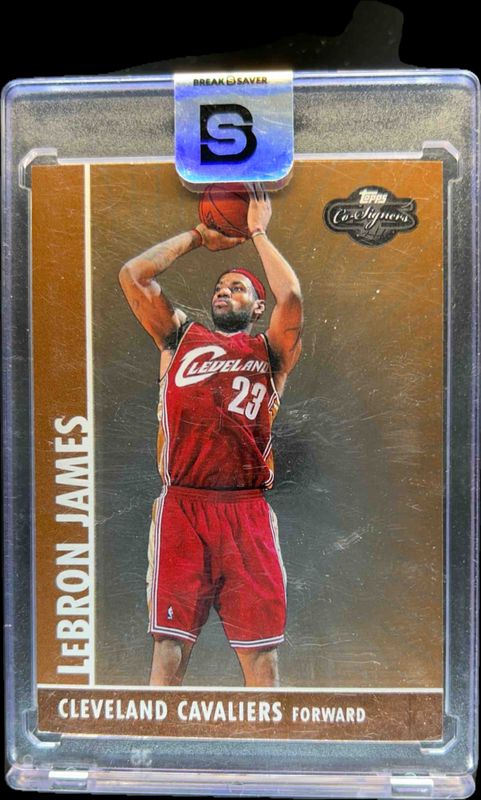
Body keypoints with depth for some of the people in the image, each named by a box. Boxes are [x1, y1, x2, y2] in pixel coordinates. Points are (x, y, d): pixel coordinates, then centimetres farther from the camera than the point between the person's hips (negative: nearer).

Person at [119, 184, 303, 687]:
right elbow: (131, 274, 11)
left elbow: (292, 296, -5)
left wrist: (257, 234, 9)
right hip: (181, 508, 1)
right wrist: (198, 236, 19)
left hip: (247, 511, 0)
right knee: (169, 641, 4)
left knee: (260, 646, 5)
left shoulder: (269, 351, 13)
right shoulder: (180, 336, 18)